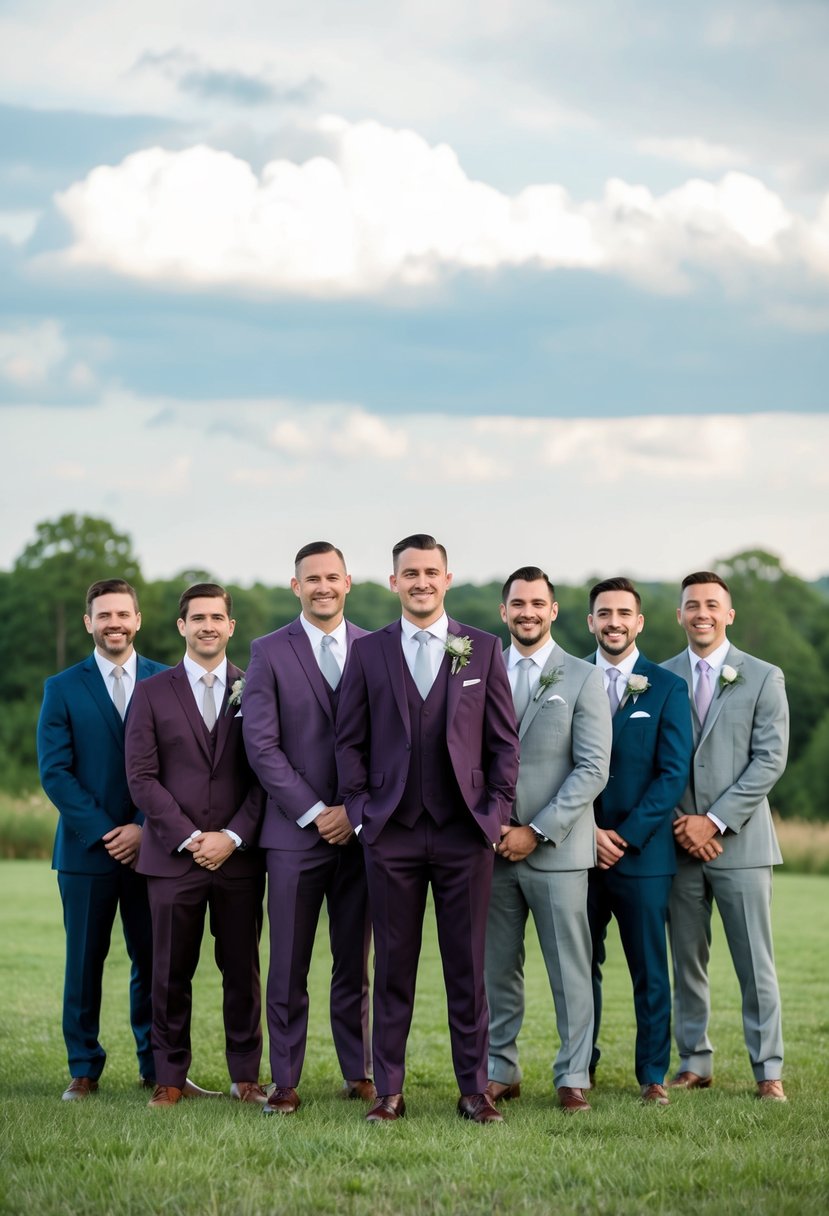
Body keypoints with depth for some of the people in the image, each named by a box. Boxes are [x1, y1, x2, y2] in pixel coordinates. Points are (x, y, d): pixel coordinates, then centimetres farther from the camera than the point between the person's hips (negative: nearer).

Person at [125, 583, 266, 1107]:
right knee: (171, 973, 1)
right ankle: (171, 1078, 8)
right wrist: (189, 838, -8)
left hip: (239, 855, 0)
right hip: (173, 856, 0)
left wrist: (233, 837, -8)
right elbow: (142, 776, 0)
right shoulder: (152, 693, 7)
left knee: (243, 971, 4)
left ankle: (246, 1075, 11)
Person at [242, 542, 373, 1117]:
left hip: (361, 829, 2)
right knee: (288, 967, 0)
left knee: (356, 962, 8)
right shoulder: (269, 653, 2)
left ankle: (360, 1073, 15)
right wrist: (314, 812, -10)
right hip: (295, 831, -2)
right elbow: (261, 744, -4)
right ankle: (285, 1083, 5)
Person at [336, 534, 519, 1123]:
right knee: (393, 965, 3)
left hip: (465, 832, 0)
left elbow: (504, 740, 7)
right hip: (391, 832, 0)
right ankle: (389, 1090, 9)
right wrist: (362, 812, -1)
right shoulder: (368, 652, 7)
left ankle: (474, 1090, 9)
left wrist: (495, 813, -1)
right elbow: (350, 742, 8)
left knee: (468, 965, 3)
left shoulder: (482, 649, 6)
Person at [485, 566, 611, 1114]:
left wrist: (537, 832, -12)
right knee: (498, 967, 6)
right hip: (493, 846, 3)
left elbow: (592, 769, -5)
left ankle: (573, 1076, 5)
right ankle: (501, 1071, 14)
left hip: (557, 848, -3)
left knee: (570, 968, -1)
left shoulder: (582, 678, 1)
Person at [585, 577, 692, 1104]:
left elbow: (674, 773, -2)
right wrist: (588, 832, -7)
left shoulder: (667, 688, 3)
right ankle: (580, 1066, 17)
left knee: (650, 971, 1)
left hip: (644, 852, -2)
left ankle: (654, 1076, 8)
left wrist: (626, 836, -10)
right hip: (579, 849, 2)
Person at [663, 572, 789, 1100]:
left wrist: (715, 820, -12)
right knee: (687, 959, 7)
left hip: (739, 840, -2)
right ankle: (695, 1062, 15)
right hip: (679, 842, 2)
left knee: (755, 962, -2)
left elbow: (770, 759, -5)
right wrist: (679, 824, -6)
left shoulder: (763, 678, 2)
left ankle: (768, 1069, 3)